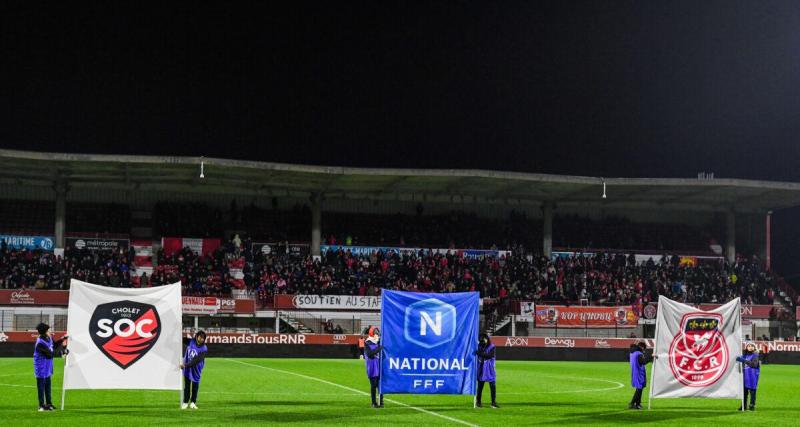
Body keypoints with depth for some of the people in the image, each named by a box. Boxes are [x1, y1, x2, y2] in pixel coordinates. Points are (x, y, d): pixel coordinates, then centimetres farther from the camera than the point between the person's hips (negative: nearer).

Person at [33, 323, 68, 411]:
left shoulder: (49, 338, -4)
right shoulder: (40, 343, -30)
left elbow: (54, 345, 14)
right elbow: (51, 354, -27)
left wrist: (62, 339, -1)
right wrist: (62, 346, -21)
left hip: (47, 367, 9)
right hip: (41, 368, -9)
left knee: (48, 385, 17)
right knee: (41, 386, 1)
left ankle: (49, 403, 27)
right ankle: (41, 405, 9)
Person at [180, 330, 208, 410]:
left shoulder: (203, 349, -22)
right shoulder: (191, 342, -10)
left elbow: (196, 361, -29)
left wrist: (185, 365, -35)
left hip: (196, 369, -2)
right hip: (187, 367, 2)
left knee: (195, 385, 7)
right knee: (187, 385, 8)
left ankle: (193, 402, 22)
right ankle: (185, 402, 16)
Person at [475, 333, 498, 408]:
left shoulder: (492, 347, -4)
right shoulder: (479, 346, 3)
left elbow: (490, 356, -19)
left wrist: (481, 354, -27)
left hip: (489, 369, -1)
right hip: (481, 369, 1)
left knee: (492, 386, -2)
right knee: (480, 385, 6)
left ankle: (493, 402, 5)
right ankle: (478, 401, 14)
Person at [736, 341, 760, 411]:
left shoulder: (755, 355, -4)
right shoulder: (744, 355, 11)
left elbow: (754, 364, -21)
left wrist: (744, 361, -24)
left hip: (752, 376, -5)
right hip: (745, 375, 5)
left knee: (752, 391, -3)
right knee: (744, 390, 4)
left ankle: (752, 405, 4)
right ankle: (743, 405, 10)